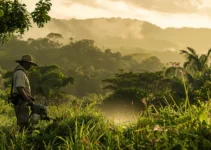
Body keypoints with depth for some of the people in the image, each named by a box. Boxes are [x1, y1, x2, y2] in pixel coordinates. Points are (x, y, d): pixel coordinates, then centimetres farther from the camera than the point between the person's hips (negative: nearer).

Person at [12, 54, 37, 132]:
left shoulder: (20, 72, 18)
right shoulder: (20, 73, -15)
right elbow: (19, 88, -25)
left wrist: (29, 97, 16)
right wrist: (28, 100, -23)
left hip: (21, 101, 11)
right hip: (21, 101, -11)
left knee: (22, 122, 13)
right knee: (24, 123, -11)